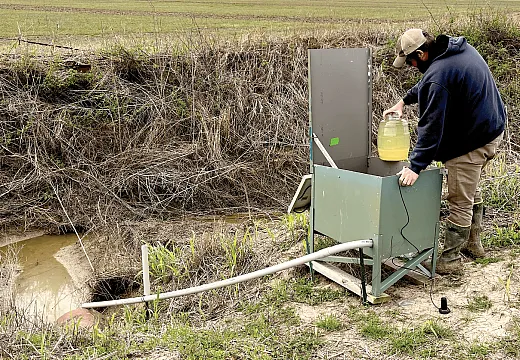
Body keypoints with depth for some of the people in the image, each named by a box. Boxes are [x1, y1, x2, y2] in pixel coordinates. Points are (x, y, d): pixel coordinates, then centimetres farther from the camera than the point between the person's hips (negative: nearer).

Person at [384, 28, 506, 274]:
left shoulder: (438, 77, -27)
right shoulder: (460, 48, 4)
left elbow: (431, 127, -28)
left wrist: (415, 167, -25)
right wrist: (404, 101, 21)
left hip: (471, 142, -10)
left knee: (460, 202, 1)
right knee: (471, 190, 24)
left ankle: (451, 259, 14)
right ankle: (473, 243, 40)